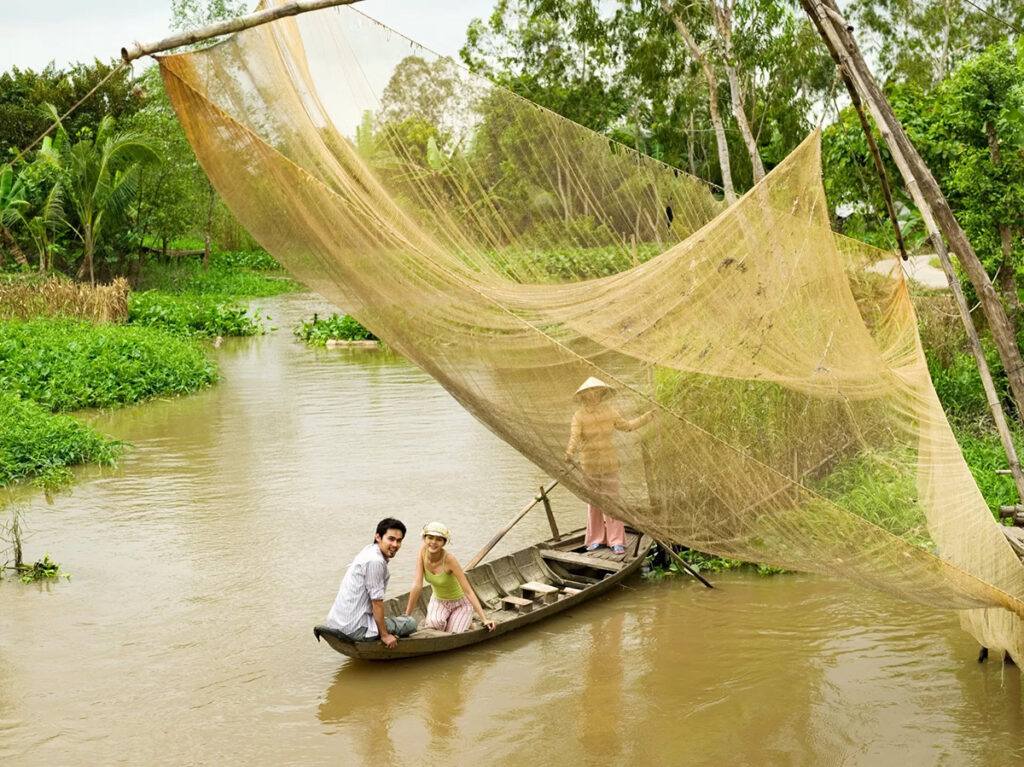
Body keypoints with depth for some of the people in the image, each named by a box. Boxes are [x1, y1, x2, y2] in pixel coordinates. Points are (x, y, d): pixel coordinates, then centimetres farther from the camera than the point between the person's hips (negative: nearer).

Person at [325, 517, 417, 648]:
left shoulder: (369, 550, 12)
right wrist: (384, 635, -10)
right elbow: (377, 602, -17)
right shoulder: (375, 561, -19)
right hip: (355, 629, -10)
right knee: (411, 623, -1)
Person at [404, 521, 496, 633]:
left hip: (460, 603, -2)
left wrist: (484, 619, -33)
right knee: (435, 624, -30)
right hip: (438, 600, 2)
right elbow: (417, 586, -18)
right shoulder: (423, 551, -20)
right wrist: (406, 616, -19)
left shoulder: (449, 560, -30)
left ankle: (464, 622, 15)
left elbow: (468, 591, -29)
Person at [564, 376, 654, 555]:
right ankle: (596, 539, 17)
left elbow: (626, 426, 13)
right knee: (593, 501, 7)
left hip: (609, 462, 1)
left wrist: (645, 418, 10)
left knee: (611, 500, -2)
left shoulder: (609, 411, 0)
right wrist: (570, 454, -39)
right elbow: (574, 438, -21)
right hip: (589, 464, -1)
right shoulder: (579, 416, -9)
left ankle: (616, 541, 0)